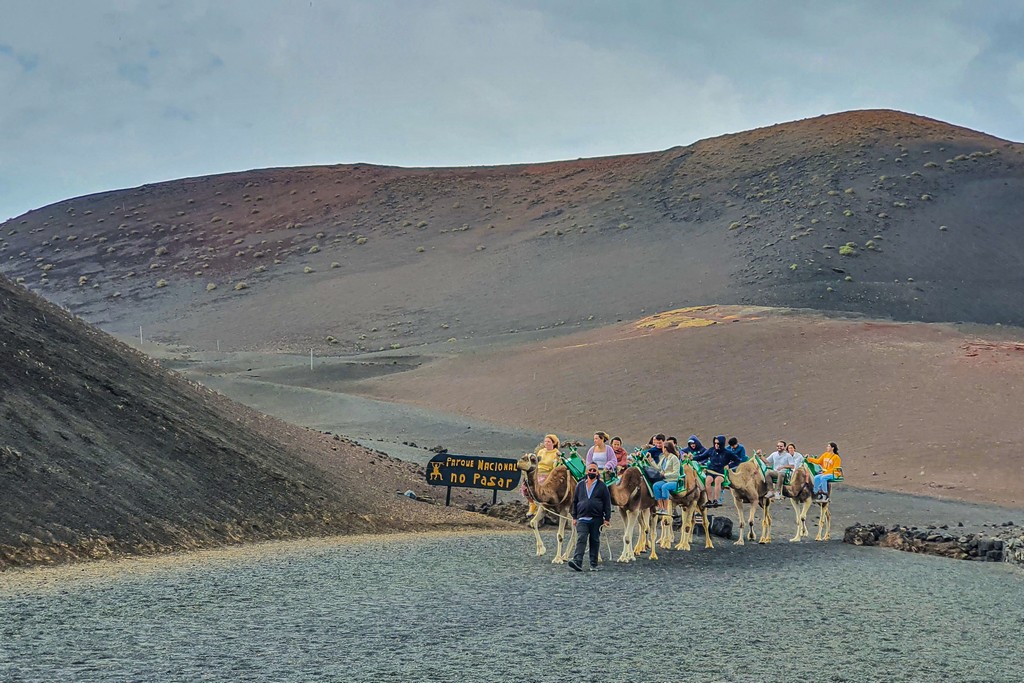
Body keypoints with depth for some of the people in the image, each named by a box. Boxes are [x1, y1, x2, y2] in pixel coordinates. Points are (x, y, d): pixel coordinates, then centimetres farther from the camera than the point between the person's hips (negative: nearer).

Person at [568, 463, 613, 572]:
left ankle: (594, 565, 11)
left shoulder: (602, 486, 5)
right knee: (581, 539, -13)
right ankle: (577, 562, -23)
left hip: (596, 519, -1)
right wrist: (574, 517, 9)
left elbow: (607, 503, 4)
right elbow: (575, 501, 15)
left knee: (595, 541, 5)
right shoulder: (580, 485, 11)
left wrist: (607, 519, -2)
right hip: (582, 518, 1)